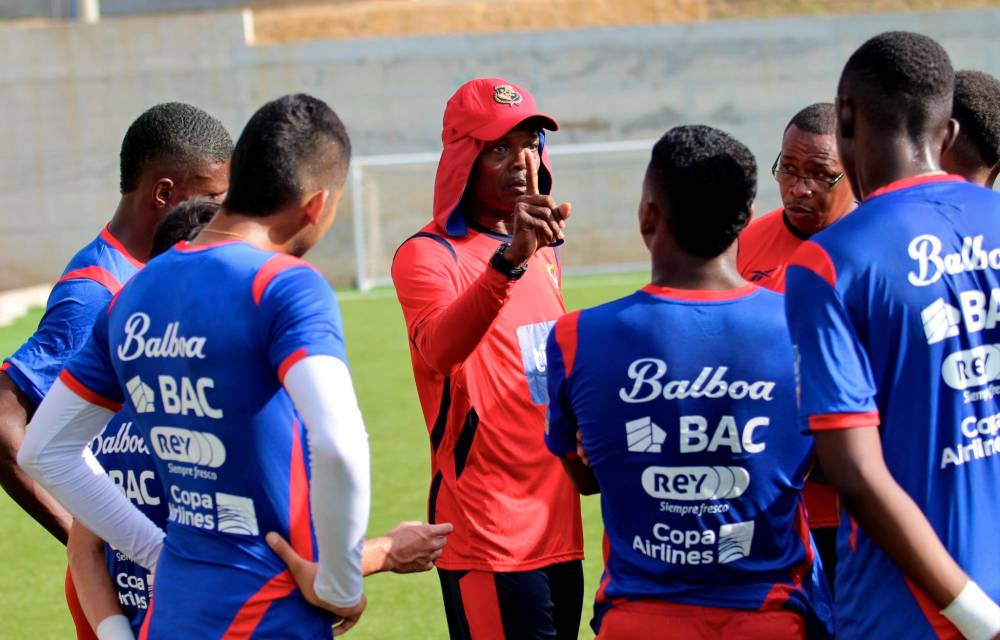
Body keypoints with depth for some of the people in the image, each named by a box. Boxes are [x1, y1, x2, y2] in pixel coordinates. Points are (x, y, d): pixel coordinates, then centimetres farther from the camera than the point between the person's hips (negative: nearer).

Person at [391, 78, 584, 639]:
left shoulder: (544, 252, 15)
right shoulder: (428, 255, -10)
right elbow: (439, 350, -32)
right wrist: (509, 260, -44)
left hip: (558, 528, 8)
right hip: (488, 535, -8)